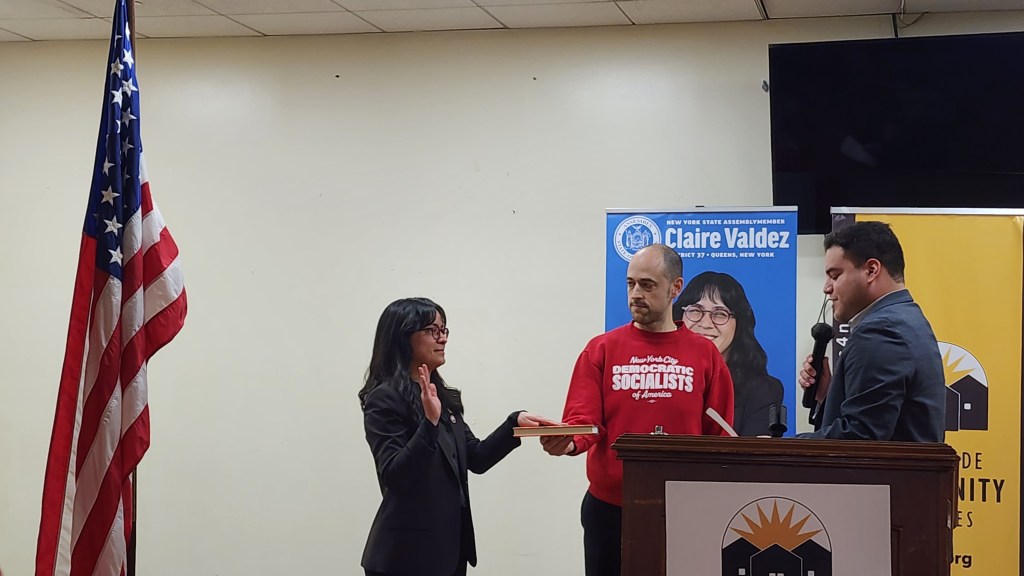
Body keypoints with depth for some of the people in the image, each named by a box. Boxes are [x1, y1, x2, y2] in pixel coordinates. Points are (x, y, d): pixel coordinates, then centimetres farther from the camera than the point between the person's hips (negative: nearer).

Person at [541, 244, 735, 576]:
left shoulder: (705, 354, 4)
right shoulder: (601, 350, 3)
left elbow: (720, 438, 4)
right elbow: (583, 420, -7)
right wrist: (568, 442, -29)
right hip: (609, 507, 0)